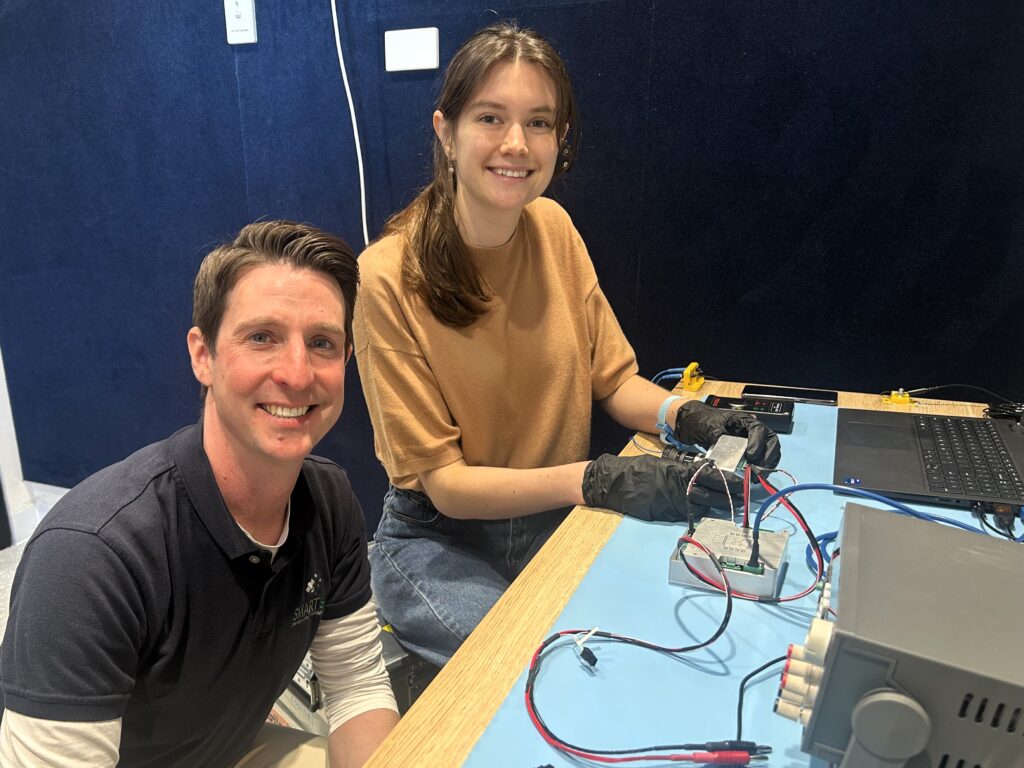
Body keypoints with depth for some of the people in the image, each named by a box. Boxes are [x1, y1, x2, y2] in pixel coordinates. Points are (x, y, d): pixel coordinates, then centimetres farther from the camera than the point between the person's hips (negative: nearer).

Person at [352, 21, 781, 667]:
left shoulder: (553, 228, -3)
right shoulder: (390, 277, -20)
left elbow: (613, 379, 4)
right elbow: (443, 482, -17)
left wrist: (684, 417, -17)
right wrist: (595, 481, -30)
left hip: (557, 520, 5)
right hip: (440, 542, -4)